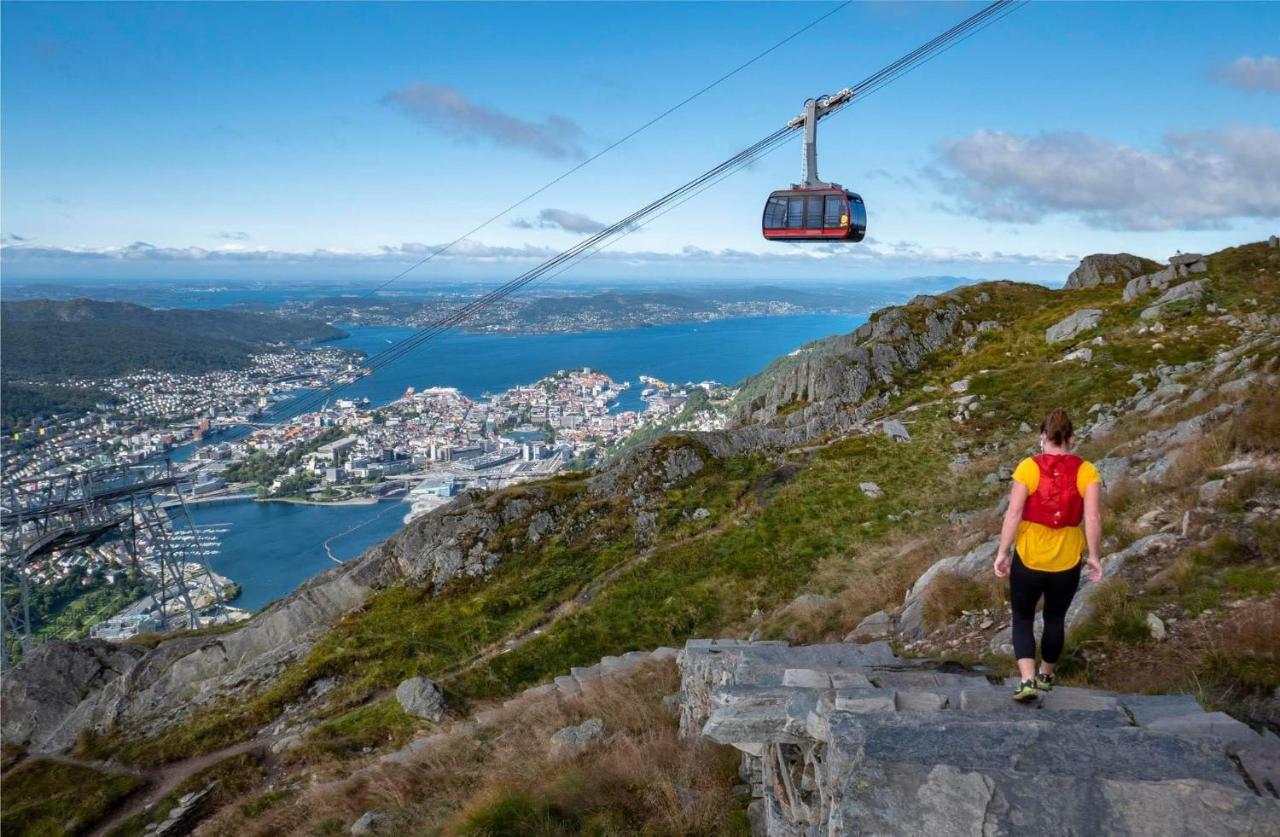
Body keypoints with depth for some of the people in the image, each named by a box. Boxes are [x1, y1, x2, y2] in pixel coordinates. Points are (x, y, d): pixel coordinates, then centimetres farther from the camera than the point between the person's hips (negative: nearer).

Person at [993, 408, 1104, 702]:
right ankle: (1046, 676, 38)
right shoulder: (1086, 471, -7)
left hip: (1028, 558, -2)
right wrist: (1094, 556, 2)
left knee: (1022, 618, 14)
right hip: (1067, 562, 2)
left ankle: (1027, 680, -2)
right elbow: (1093, 518, -9)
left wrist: (1003, 552, -5)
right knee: (1055, 619, 22)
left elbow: (1013, 514, -13)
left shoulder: (1028, 468, -11)